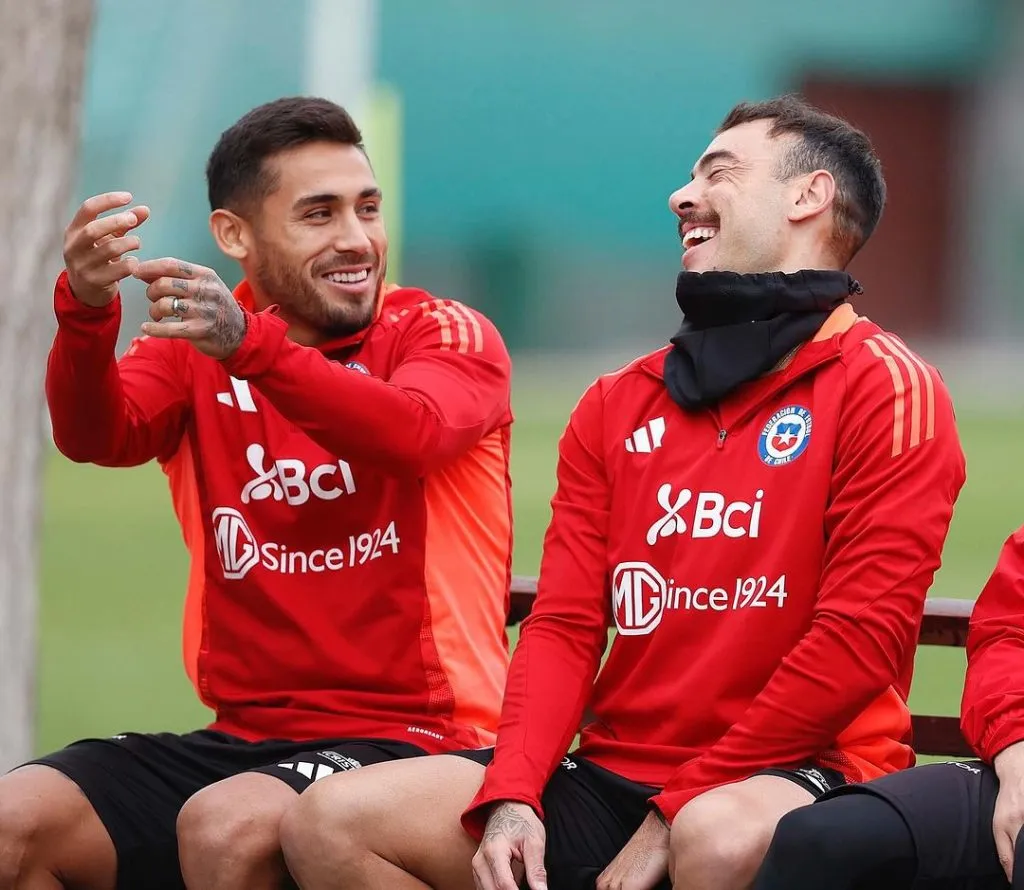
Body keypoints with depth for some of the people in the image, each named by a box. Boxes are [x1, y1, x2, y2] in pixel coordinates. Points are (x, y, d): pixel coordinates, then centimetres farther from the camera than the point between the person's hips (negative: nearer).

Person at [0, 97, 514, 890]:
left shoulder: (447, 334, -1)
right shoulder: (196, 348, 10)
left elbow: (414, 434, -25)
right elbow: (98, 436, -11)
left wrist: (249, 346, -41)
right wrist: (86, 312, -33)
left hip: (415, 738, -4)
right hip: (244, 735, 4)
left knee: (226, 825, -32)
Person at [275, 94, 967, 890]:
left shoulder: (884, 388, -3)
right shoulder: (617, 407, 17)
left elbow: (862, 638, -12)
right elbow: (564, 627, 10)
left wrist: (675, 811, -13)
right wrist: (510, 798, -9)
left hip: (789, 778, -6)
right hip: (612, 777, 6)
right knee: (330, 824, -10)